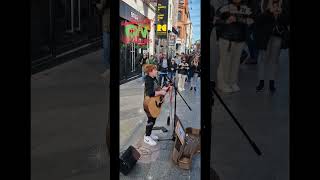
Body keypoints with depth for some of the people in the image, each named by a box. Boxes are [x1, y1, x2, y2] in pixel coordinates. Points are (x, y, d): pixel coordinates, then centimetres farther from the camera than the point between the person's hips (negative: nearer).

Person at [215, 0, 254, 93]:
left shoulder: (246, 9, 5)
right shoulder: (224, 8, -4)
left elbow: (250, 20, -3)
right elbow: (216, 20, -3)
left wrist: (237, 19, -14)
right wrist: (226, 21, -17)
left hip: (240, 40, 3)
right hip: (226, 39, -3)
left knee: (236, 61, 8)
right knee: (225, 61, -2)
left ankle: (233, 83, 20)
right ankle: (223, 83, 9)